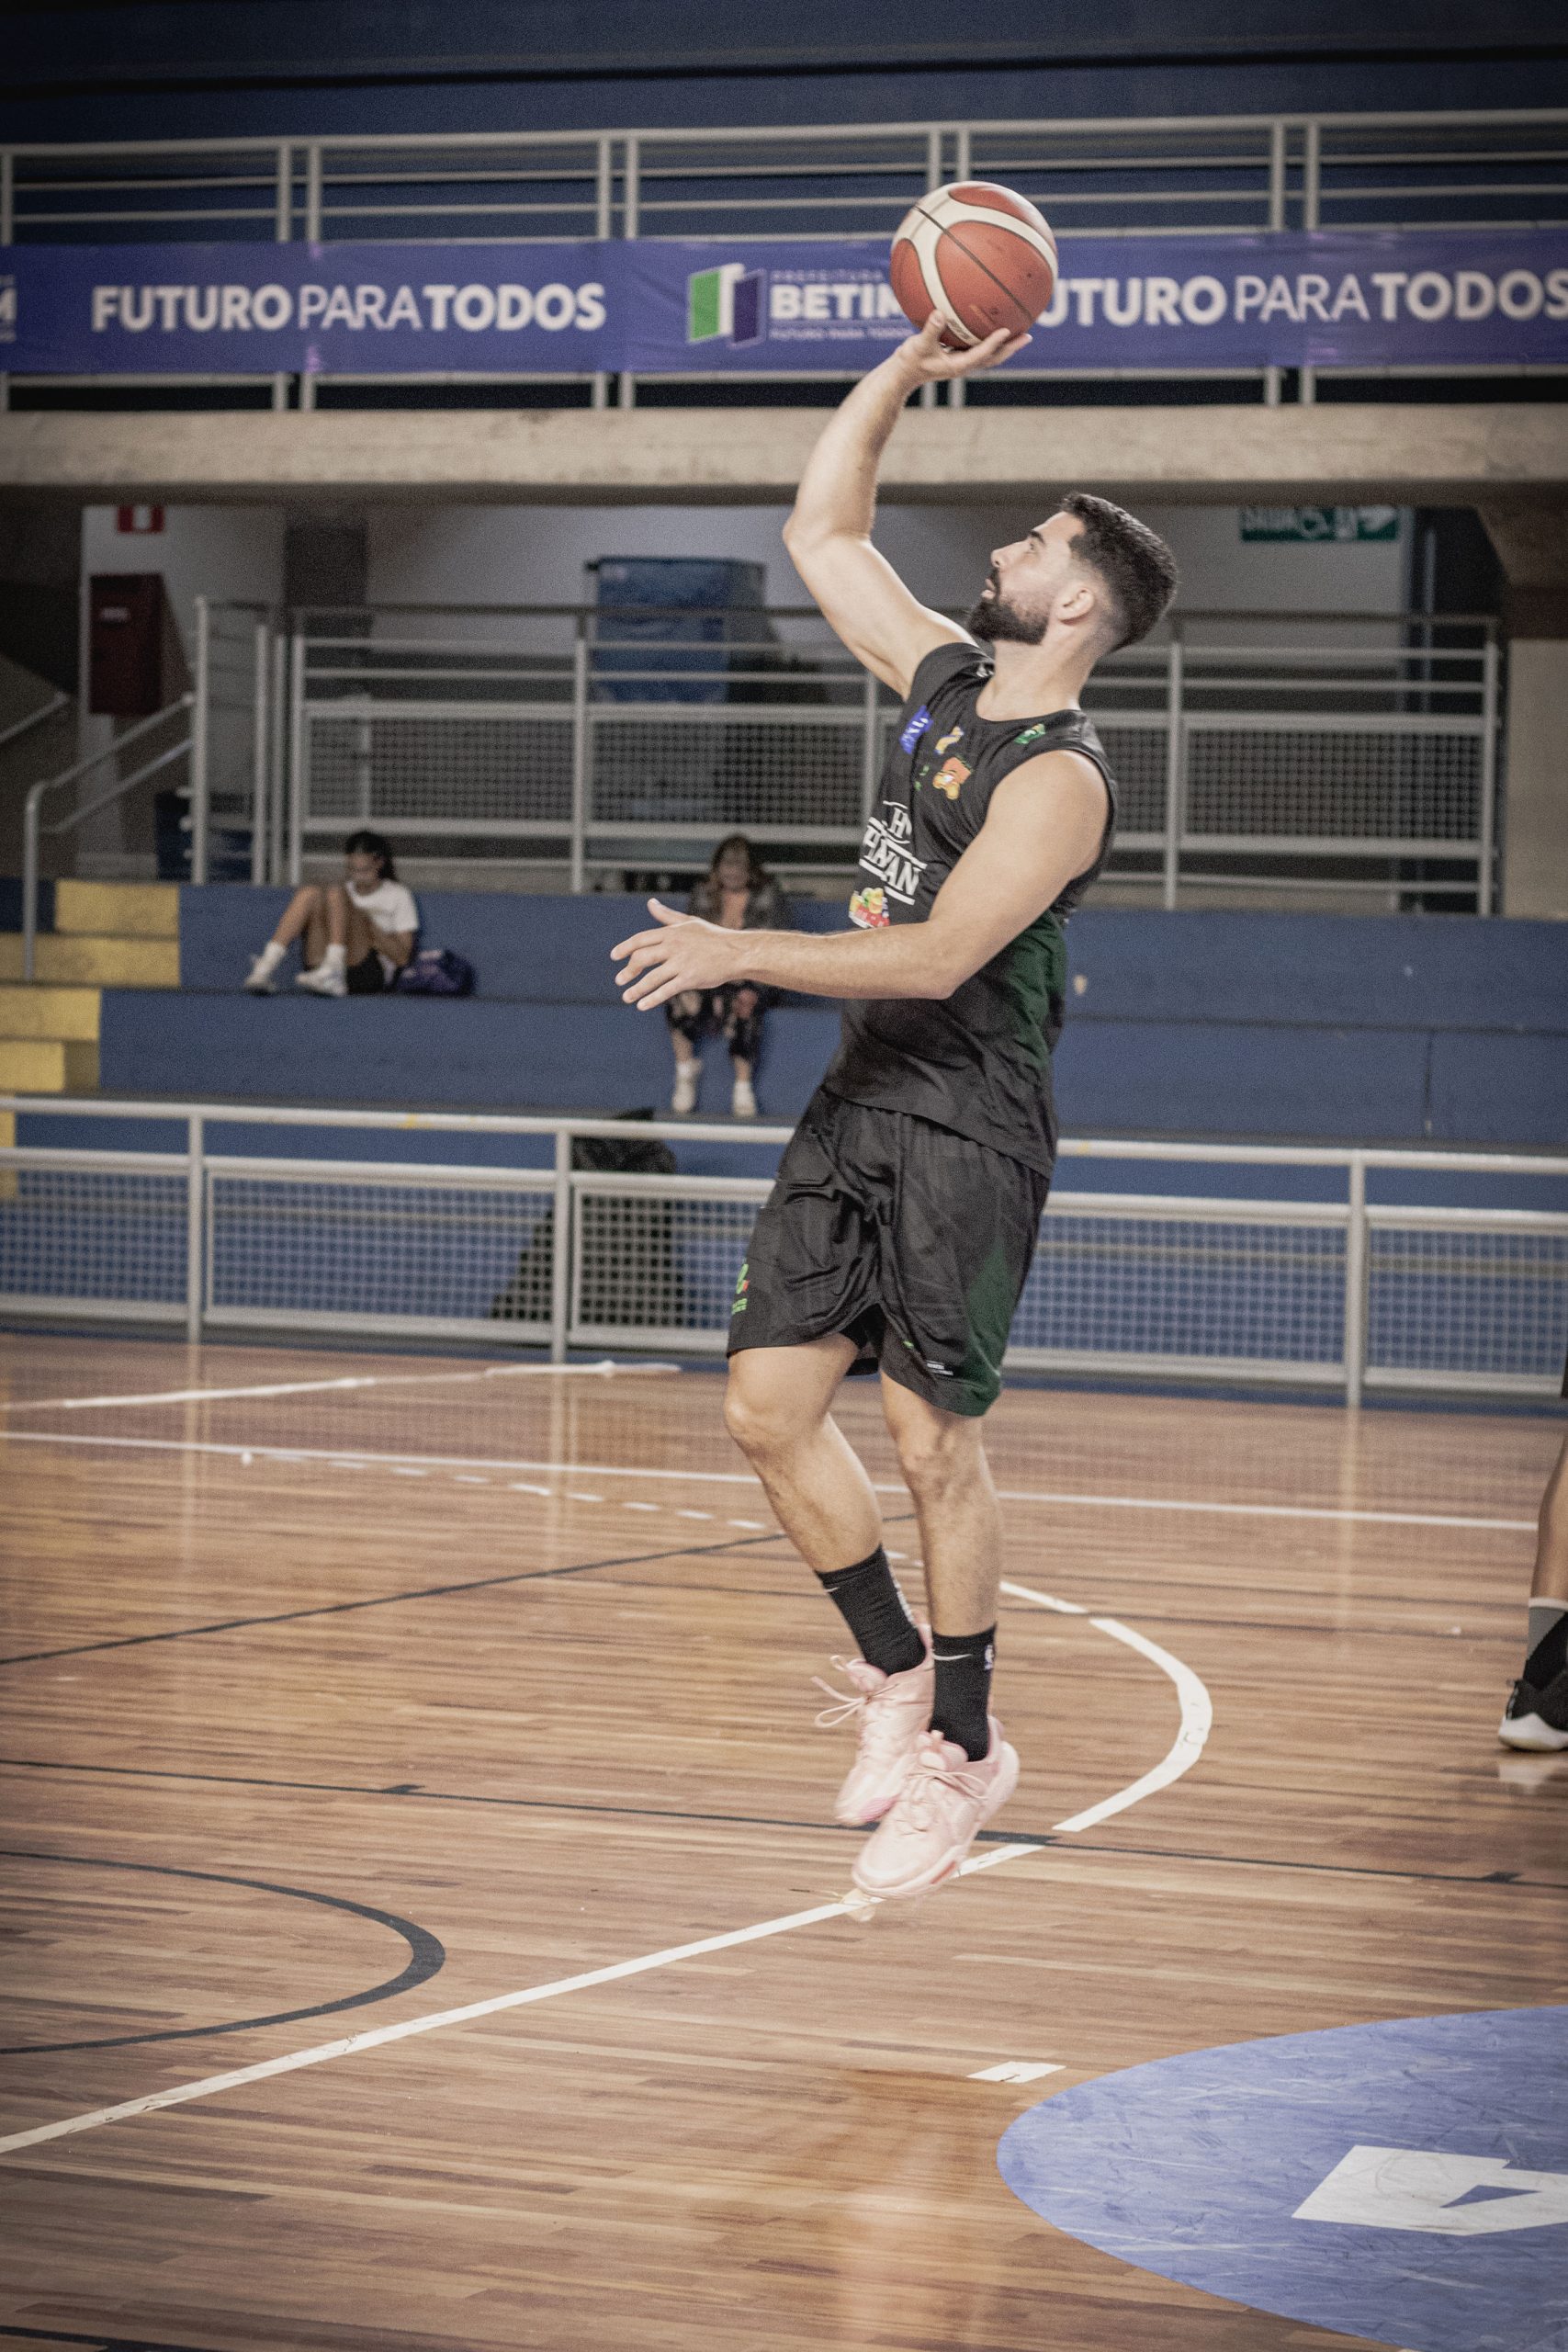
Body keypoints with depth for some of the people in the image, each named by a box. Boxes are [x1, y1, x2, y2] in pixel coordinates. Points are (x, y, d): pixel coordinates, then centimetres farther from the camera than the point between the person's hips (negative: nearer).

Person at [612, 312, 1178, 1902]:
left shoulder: (1059, 777, -15)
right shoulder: (943, 676, 10)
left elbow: (939, 954, -24)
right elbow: (821, 528, 18)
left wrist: (738, 953, -24)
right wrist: (910, 366, 10)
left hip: (967, 1129, -8)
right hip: (859, 1101, 8)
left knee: (934, 1444, -4)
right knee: (766, 1408, 4)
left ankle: (966, 1749, 11)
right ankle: (897, 1672, 21)